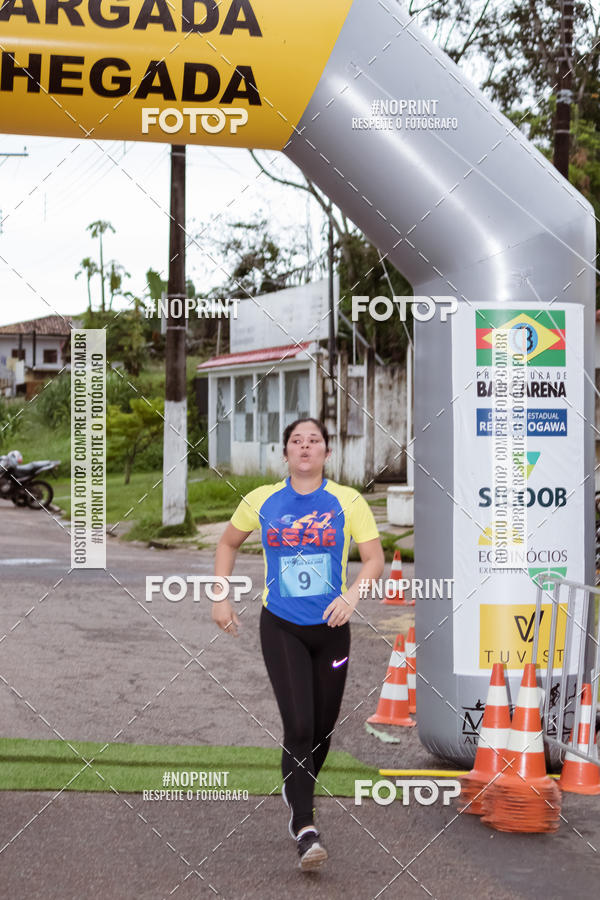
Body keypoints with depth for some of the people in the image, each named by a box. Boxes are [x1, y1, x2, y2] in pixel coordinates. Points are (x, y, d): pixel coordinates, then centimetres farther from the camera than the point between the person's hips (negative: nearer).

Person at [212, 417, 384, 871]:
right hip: (281, 626, -1)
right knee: (299, 727, -13)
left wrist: (351, 595, -22)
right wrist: (221, 599, 7)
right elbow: (228, 544, 15)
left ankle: (298, 790, 40)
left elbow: (375, 558, -4)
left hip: (331, 626, 2)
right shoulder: (262, 500, 0)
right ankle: (304, 827, -7)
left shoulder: (348, 501, -3)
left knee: (324, 725, 12)